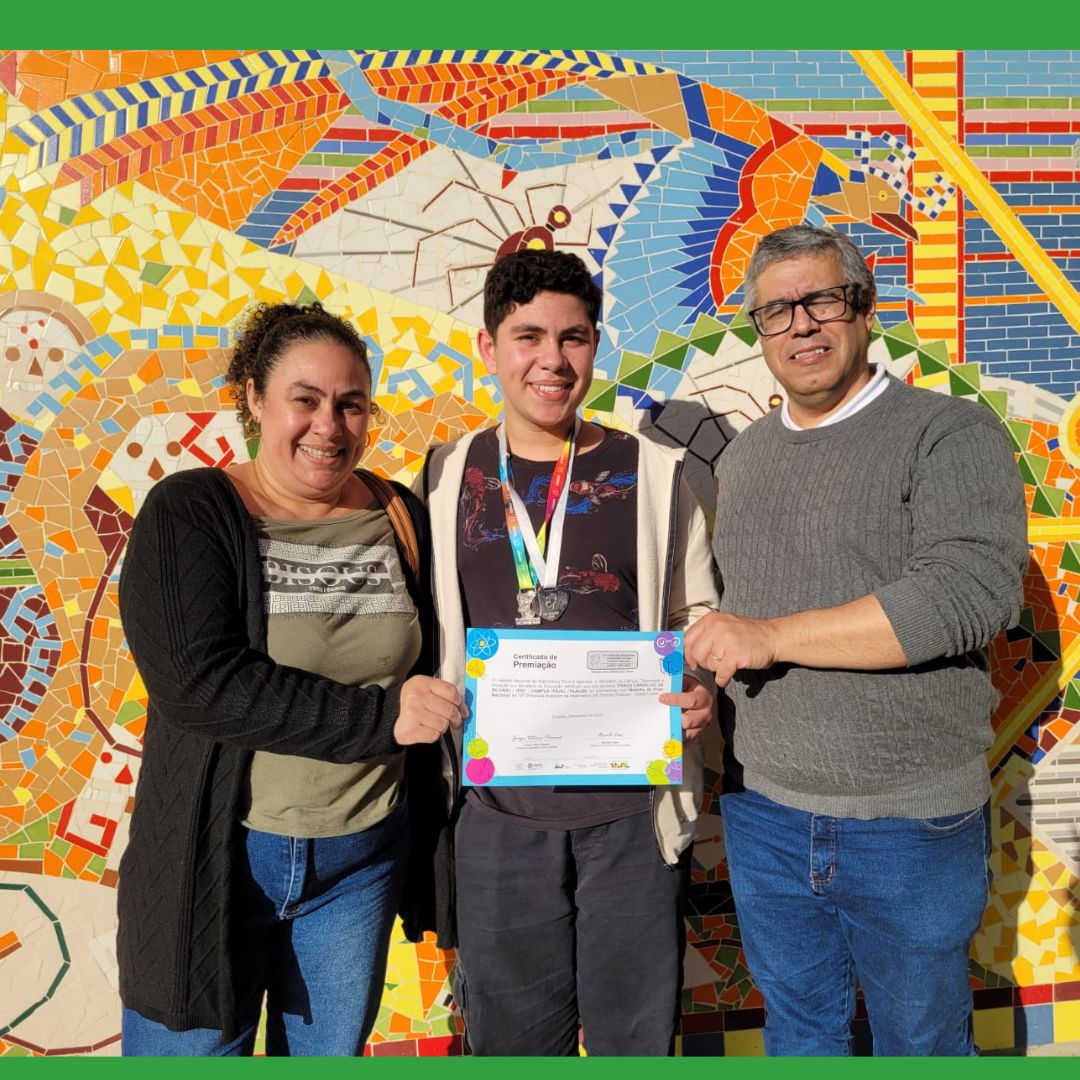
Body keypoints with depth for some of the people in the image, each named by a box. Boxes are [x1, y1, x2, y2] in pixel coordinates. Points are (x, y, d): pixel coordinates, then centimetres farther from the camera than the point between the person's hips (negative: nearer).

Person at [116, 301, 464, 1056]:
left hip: (363, 856, 3)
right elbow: (196, 680, -21)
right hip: (215, 854, -3)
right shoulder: (188, 513, -9)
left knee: (332, 1052, 19)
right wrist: (379, 714, -21)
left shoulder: (400, 517, 0)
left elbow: (434, 669, 8)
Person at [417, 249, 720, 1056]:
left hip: (633, 807, -1)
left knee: (636, 1033, 15)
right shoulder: (448, 477, 3)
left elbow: (699, 614, 4)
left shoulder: (654, 473, -2)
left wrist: (703, 689, -13)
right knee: (511, 1036, 18)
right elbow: (434, 636, 10)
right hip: (499, 813, 2)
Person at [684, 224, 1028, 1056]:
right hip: (762, 813, 5)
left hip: (912, 825, -4)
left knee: (921, 1041, 18)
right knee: (798, 1033, 23)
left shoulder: (952, 435, -10)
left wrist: (772, 636, -22)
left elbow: (974, 592, -24)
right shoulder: (743, 457, 9)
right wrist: (704, 680, -1)